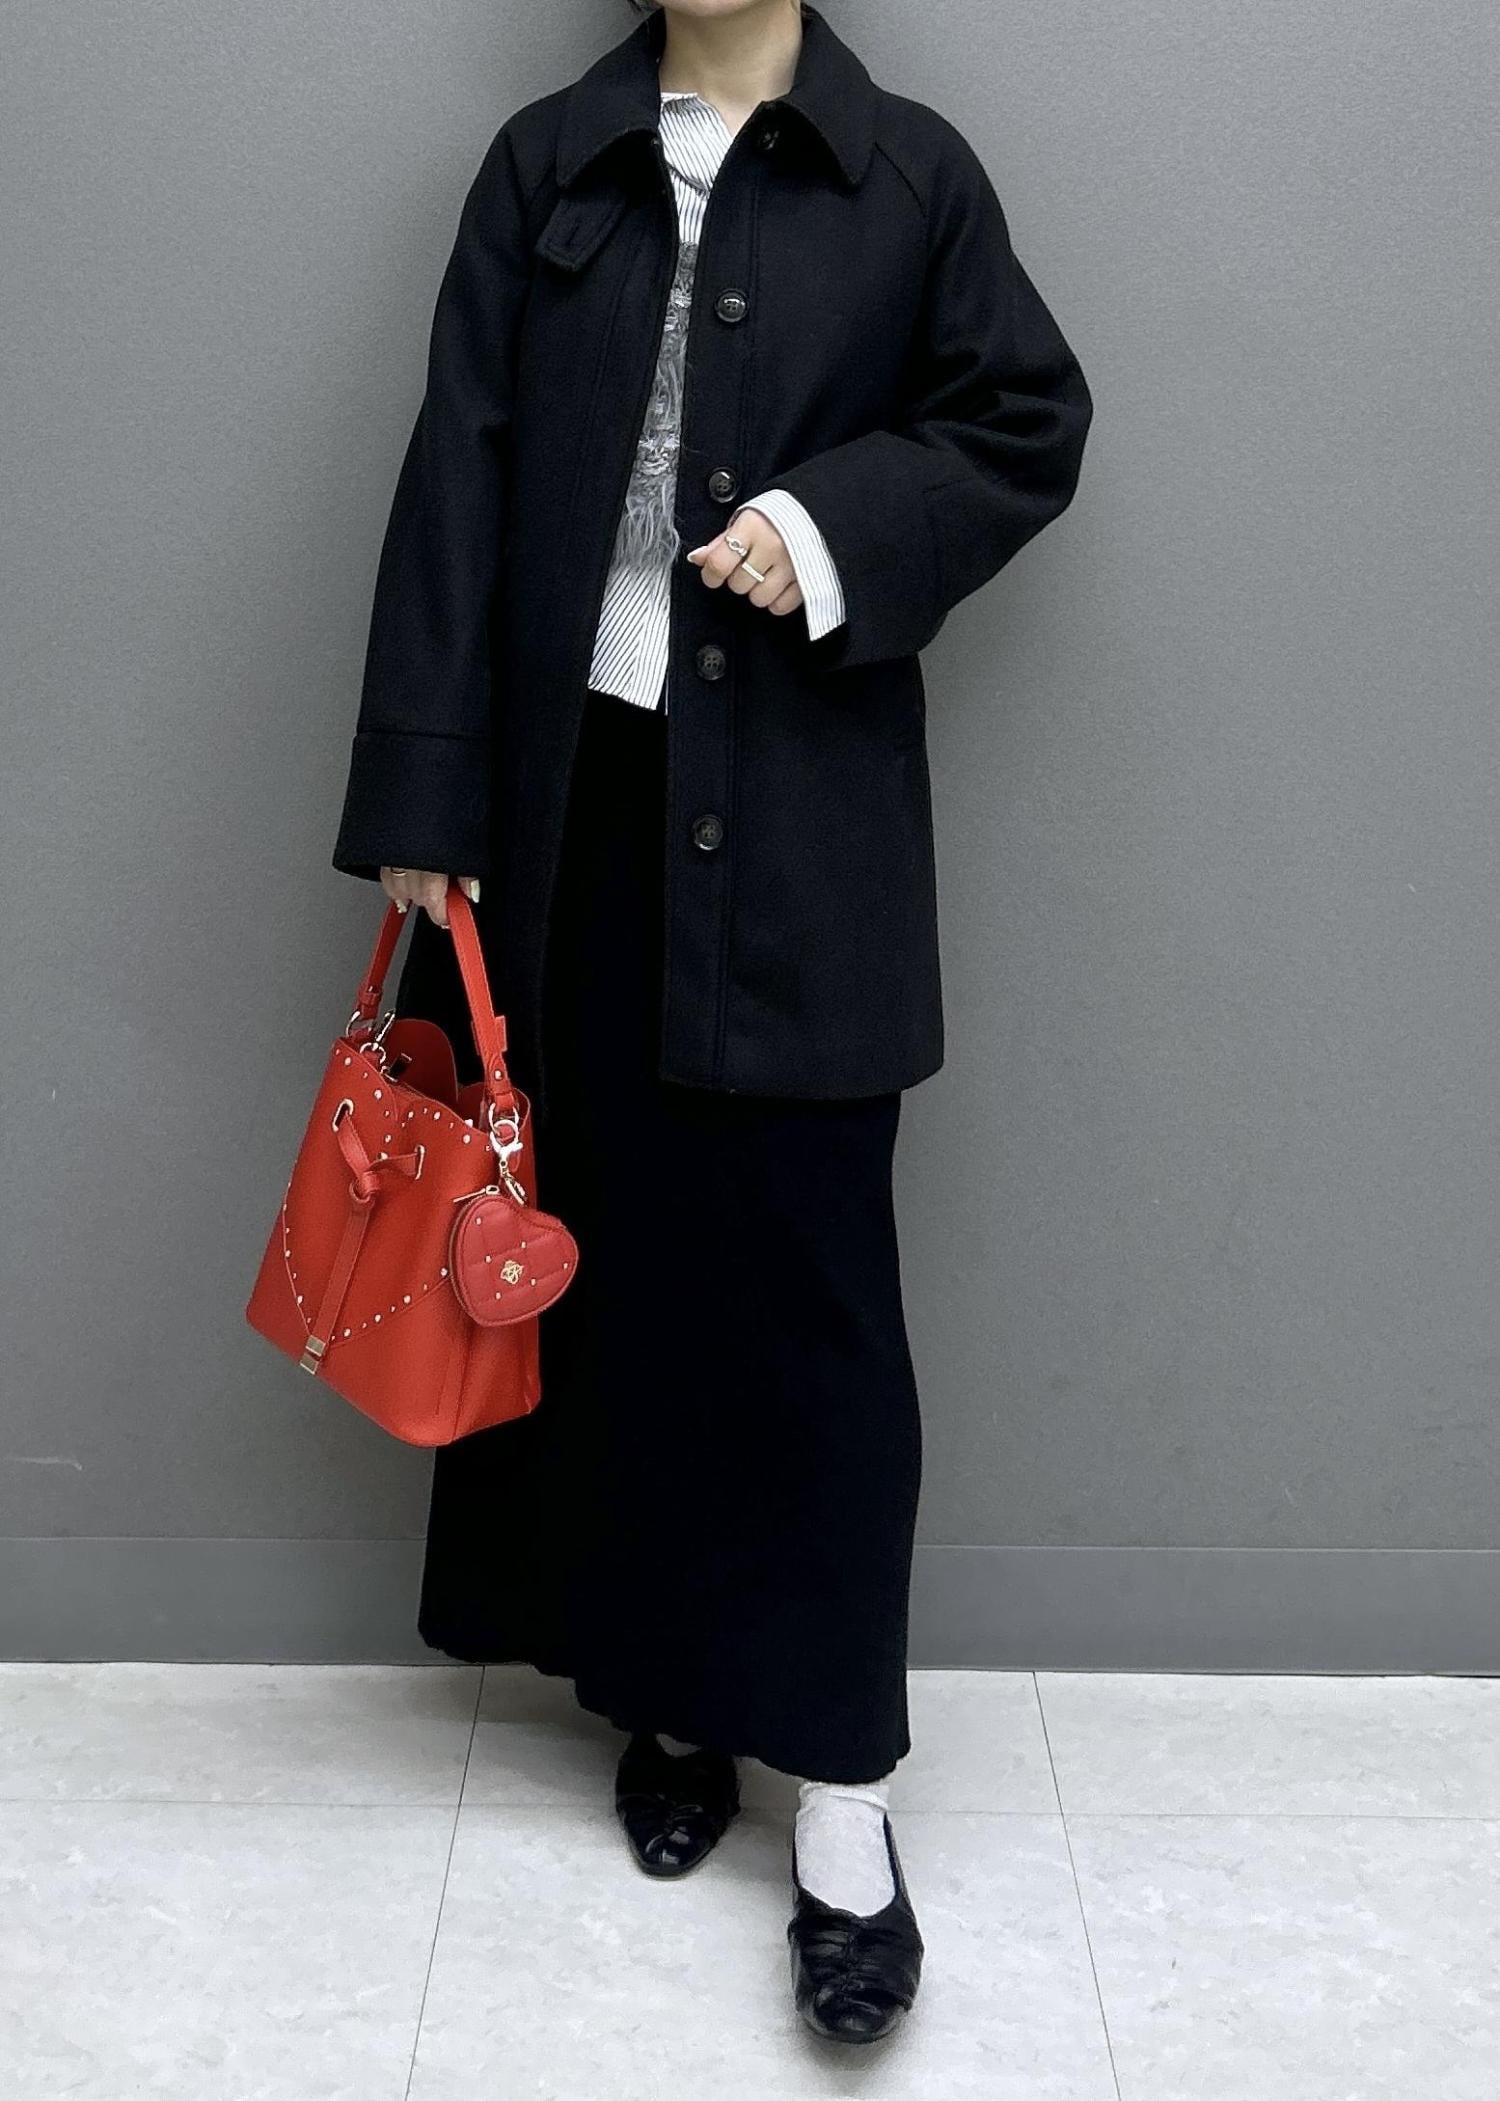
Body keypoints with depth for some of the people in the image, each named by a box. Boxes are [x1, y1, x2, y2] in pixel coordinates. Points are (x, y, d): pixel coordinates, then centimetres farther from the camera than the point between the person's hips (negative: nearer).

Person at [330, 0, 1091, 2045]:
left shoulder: (910, 170, 6)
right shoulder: (543, 165, 9)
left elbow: (1027, 421, 9)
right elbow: (459, 480, 3)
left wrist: (843, 523, -10)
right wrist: (423, 797, -2)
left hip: (801, 822, -2)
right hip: (578, 797, 2)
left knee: (806, 1280, -1)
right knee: (618, 1249, 7)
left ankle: (842, 1792, 7)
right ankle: (675, 1688, 25)